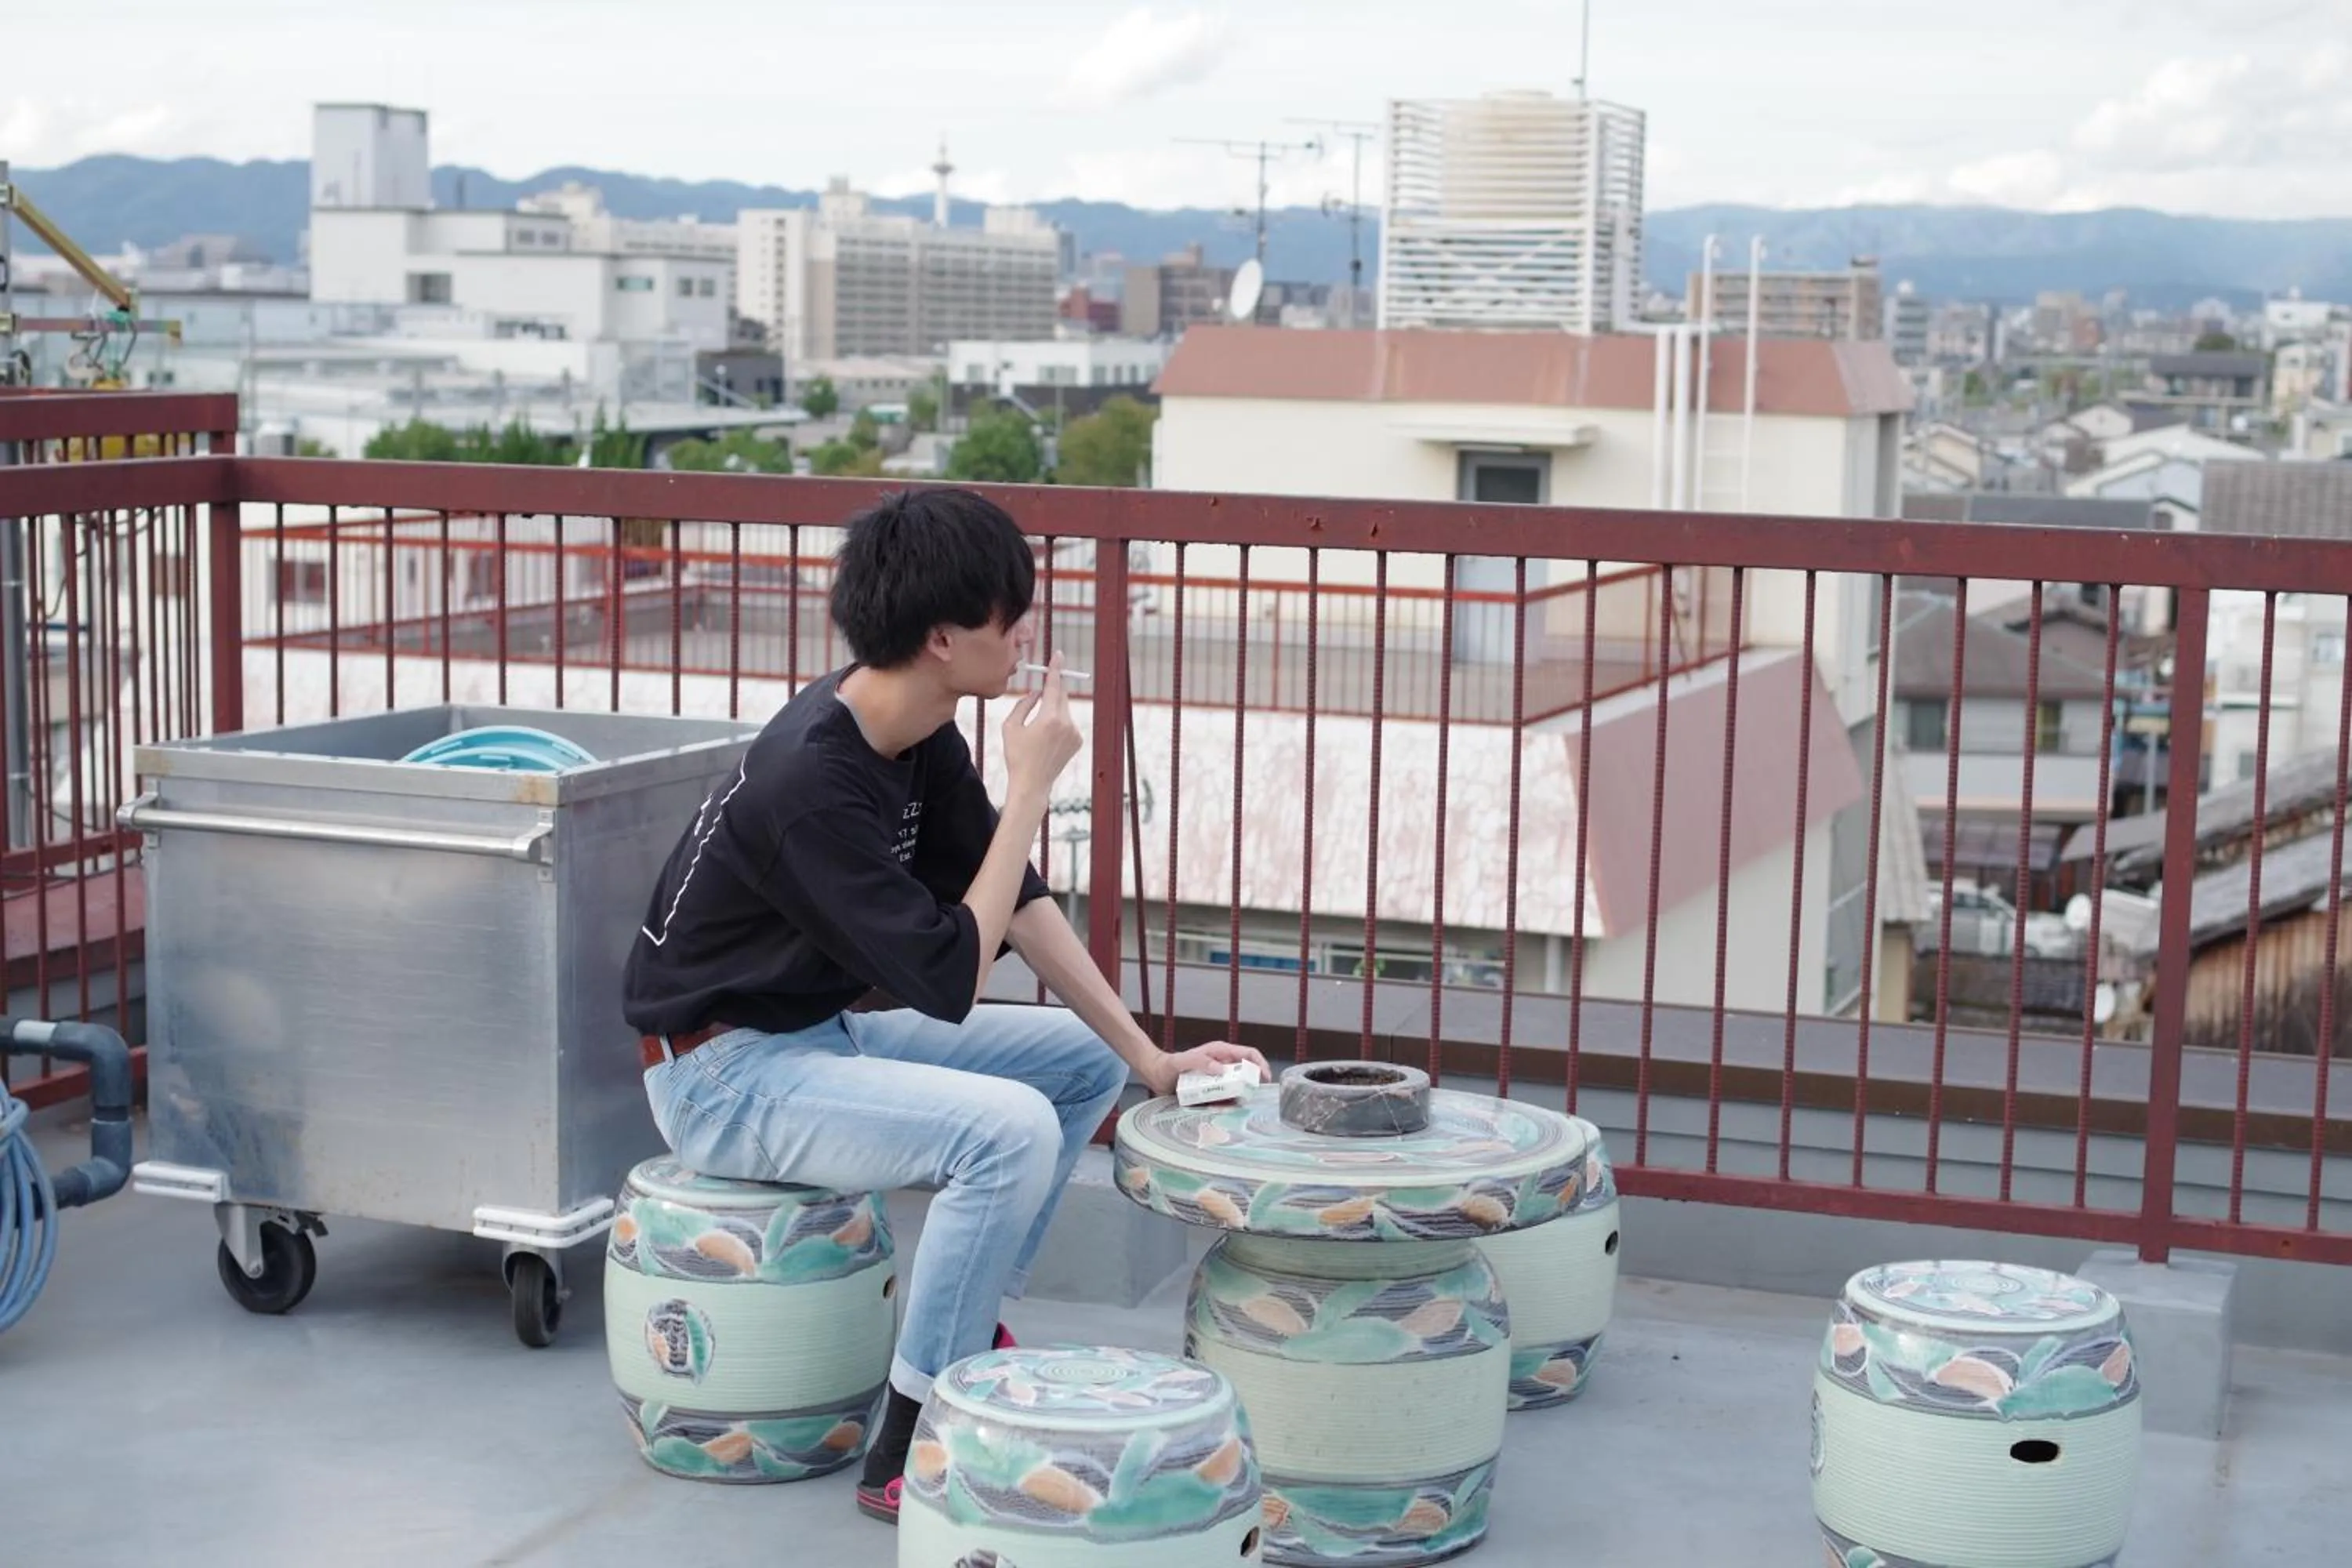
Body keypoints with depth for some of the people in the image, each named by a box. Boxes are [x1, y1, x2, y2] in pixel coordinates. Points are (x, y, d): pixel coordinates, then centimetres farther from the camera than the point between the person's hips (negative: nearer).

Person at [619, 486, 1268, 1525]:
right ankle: (907, 1452, -16)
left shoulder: (919, 735, -2)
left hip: (824, 1032, 9)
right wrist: (1030, 788, -25)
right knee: (1010, 1127, -28)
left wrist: (1149, 1059, -1)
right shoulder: (813, 781, -30)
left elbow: (1019, 902, 3)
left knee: (1087, 1061, 10)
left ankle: (973, 1329, 18)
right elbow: (949, 980, -29)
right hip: (724, 1074, -9)